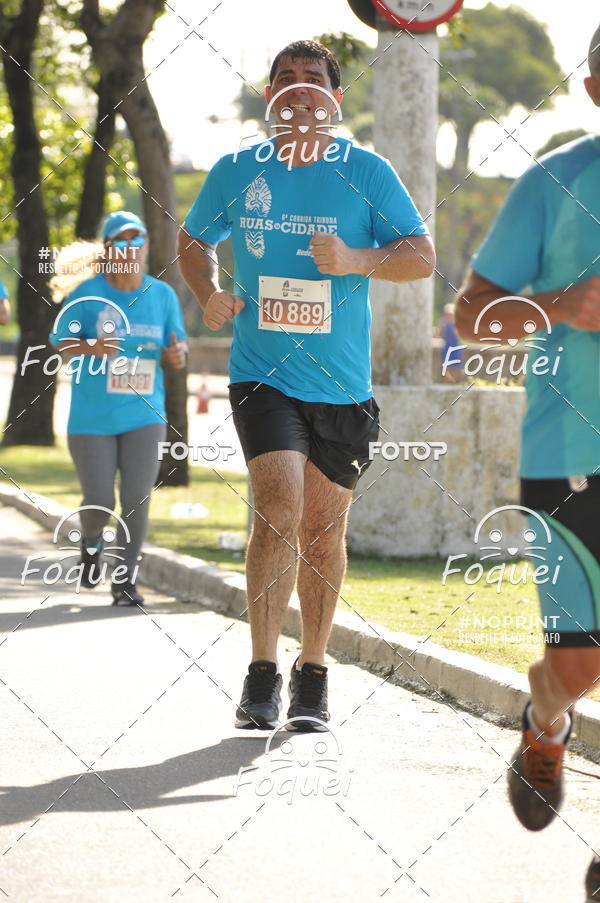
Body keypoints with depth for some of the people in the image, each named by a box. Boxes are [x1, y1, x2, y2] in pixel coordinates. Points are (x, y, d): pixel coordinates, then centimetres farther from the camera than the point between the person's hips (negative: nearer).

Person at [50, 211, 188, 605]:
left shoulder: (162, 295, 2)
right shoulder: (88, 293, -6)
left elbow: (178, 345, 10)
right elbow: (61, 340, -4)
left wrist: (177, 353, -15)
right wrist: (91, 348, -24)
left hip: (144, 415, 2)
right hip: (92, 419, -2)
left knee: (137, 502, -8)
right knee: (100, 505, -1)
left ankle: (125, 580, 4)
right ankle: (91, 542, 34)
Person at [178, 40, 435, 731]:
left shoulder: (367, 173, -1)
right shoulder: (235, 172, 3)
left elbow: (422, 255, -2)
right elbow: (193, 242, 19)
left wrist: (357, 260, -19)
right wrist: (208, 296, -1)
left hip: (341, 386, 1)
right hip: (262, 374, -1)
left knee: (322, 527, 8)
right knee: (279, 506, -19)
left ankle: (312, 674, 24)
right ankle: (262, 672, -13)